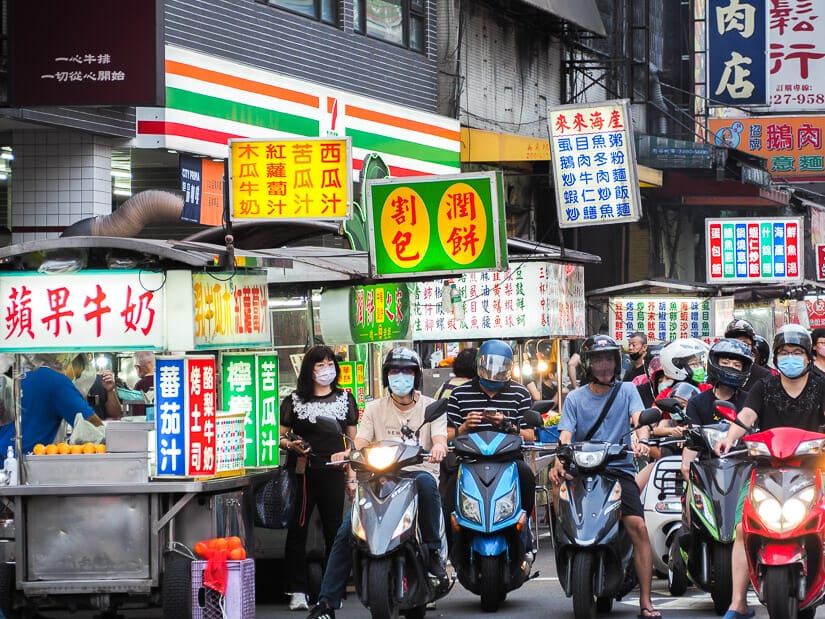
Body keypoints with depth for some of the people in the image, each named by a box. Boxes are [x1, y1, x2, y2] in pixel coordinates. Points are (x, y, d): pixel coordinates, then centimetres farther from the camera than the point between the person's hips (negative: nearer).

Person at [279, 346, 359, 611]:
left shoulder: (345, 399, 12)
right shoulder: (293, 401, 7)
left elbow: (353, 439, 13)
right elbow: (280, 435, 8)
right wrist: (290, 444, -14)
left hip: (333, 472, 1)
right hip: (302, 472, -1)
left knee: (334, 531, 4)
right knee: (297, 530, -2)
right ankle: (297, 591, 2)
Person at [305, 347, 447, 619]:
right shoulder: (375, 408, 14)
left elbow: (440, 440, -7)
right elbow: (360, 445, 2)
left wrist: (439, 447, -33)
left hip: (419, 471, -2)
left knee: (426, 483, -40)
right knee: (346, 531, -16)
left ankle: (432, 550, -25)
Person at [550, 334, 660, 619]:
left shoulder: (627, 390, 12)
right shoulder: (575, 398, 13)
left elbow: (640, 419, -5)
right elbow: (565, 435, 2)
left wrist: (640, 439, -29)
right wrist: (558, 462, -19)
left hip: (619, 469, -1)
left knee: (638, 527, -19)